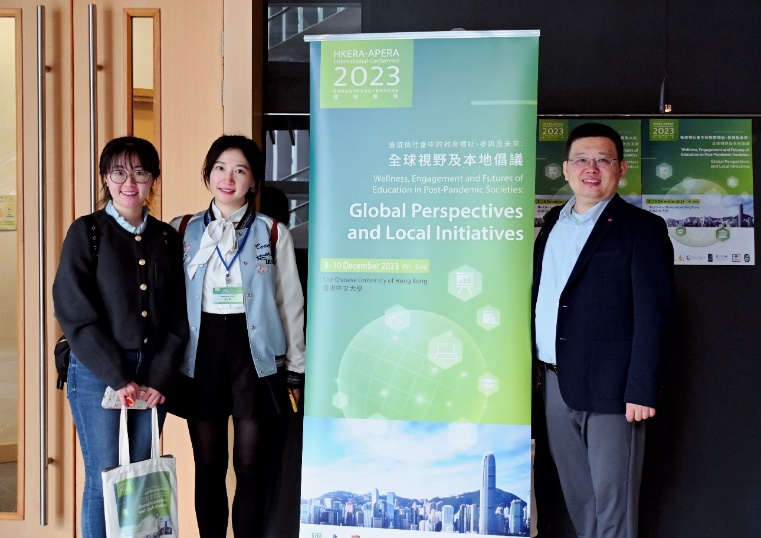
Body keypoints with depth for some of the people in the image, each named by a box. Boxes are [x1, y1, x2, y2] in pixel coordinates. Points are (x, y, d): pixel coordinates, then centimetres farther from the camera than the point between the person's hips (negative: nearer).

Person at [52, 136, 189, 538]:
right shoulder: (86, 232, -3)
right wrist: (119, 380, -11)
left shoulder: (167, 239, 7)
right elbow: (76, 315, -8)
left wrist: (159, 379, -5)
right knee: (104, 479, 0)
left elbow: (178, 317, 6)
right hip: (96, 373, -3)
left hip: (152, 375, 3)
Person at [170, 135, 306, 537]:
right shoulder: (183, 231, 5)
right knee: (208, 466, 8)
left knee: (251, 466, 3)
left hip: (254, 354, -1)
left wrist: (294, 370, 3)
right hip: (202, 353, 2)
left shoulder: (273, 234, 2)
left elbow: (290, 305, 4)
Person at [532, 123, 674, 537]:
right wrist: (536, 363, 10)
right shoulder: (553, 223, 13)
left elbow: (651, 313, -10)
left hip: (609, 386, -6)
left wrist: (641, 390, -16)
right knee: (575, 491, 15)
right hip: (555, 380, 6)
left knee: (611, 496, 1)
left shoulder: (642, 228, -5)